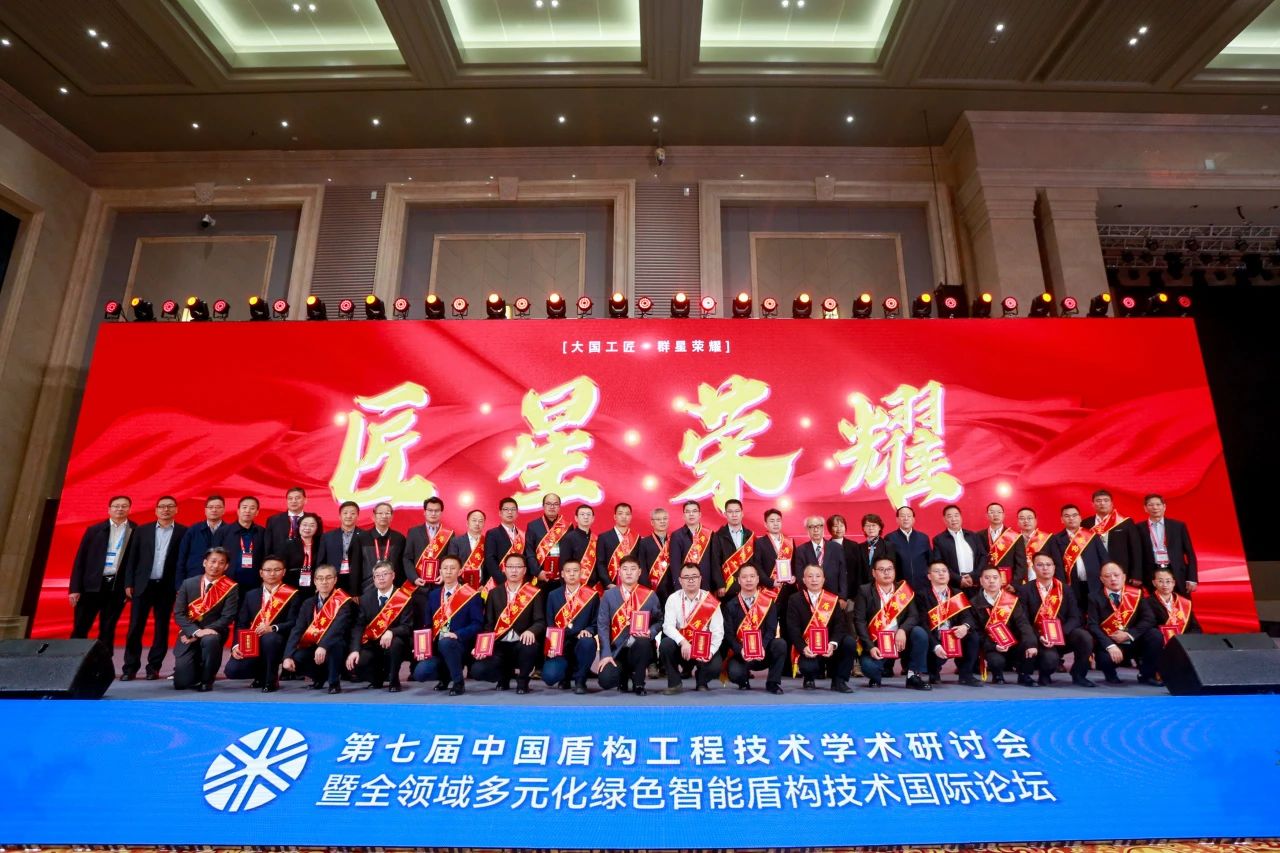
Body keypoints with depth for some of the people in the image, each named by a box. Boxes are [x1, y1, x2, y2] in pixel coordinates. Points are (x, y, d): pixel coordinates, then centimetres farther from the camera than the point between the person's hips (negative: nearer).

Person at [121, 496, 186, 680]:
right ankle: (130, 667, 11)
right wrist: (129, 584, 0)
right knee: (135, 628, 2)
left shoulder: (183, 532, 1)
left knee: (162, 628, 4)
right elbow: (132, 559, 7)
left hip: (167, 587, -1)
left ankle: (154, 667, 12)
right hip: (143, 585, 1)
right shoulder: (142, 530, 7)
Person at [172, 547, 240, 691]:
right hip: (190, 634, 2)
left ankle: (206, 679, -12)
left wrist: (205, 631, -20)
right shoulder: (188, 584, 3)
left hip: (213, 633, -2)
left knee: (210, 640, -39)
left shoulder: (231, 587, -4)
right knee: (181, 682, -9)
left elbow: (227, 617, -9)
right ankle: (196, 668, 29)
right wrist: (195, 631, -16)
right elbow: (178, 613, -2)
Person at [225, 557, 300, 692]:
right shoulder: (251, 595, 12)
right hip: (252, 644, 4)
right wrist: (236, 645, -8)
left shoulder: (292, 595, -1)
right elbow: (241, 623, 8)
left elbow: (293, 623, -11)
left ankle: (271, 680, -13)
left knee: (269, 638, -37)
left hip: (277, 643, -4)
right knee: (232, 670, -19)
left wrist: (273, 628, -28)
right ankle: (261, 674, 15)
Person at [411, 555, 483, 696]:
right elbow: (427, 623, 14)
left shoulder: (471, 595, -5)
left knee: (445, 642, -36)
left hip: (461, 646, -4)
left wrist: (457, 635, -23)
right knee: (420, 673, -20)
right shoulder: (433, 595, 11)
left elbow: (477, 624, -10)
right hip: (436, 647, 5)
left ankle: (459, 682, -13)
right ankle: (445, 676, 15)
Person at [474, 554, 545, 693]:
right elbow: (488, 624, 8)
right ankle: (505, 675, 12)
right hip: (499, 646, 2)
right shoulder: (494, 593, 9)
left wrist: (531, 631, -27)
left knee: (531, 646, -36)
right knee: (477, 671, -22)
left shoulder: (534, 593, 1)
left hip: (522, 644, -2)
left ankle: (522, 680, -4)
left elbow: (541, 622, -5)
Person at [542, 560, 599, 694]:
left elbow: (596, 622, 4)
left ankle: (580, 679, -10)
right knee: (549, 676, -23)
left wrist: (588, 631, -18)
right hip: (559, 645, 1)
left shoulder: (592, 595, 2)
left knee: (587, 642, -37)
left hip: (581, 643, -1)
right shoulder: (553, 595, 9)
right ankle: (566, 675, 16)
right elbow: (549, 624, 8)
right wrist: (551, 645, -8)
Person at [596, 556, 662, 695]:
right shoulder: (608, 595, 2)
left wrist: (649, 632, -15)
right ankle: (624, 674, 15)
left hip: (641, 647, 0)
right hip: (617, 649, 0)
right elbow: (602, 626, -3)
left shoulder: (650, 595, 3)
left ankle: (638, 683, -7)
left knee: (643, 642, -35)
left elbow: (659, 621, 8)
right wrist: (606, 654, -13)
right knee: (606, 680, -24)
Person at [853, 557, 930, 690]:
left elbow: (914, 615, -2)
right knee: (868, 666, -30)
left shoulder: (904, 589, 5)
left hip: (901, 639, 3)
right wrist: (870, 647, -21)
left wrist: (903, 630, -22)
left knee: (920, 633, -25)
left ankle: (914, 676, -7)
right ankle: (877, 678, 10)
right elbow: (859, 621, -10)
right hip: (876, 643, -3)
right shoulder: (865, 591, -4)